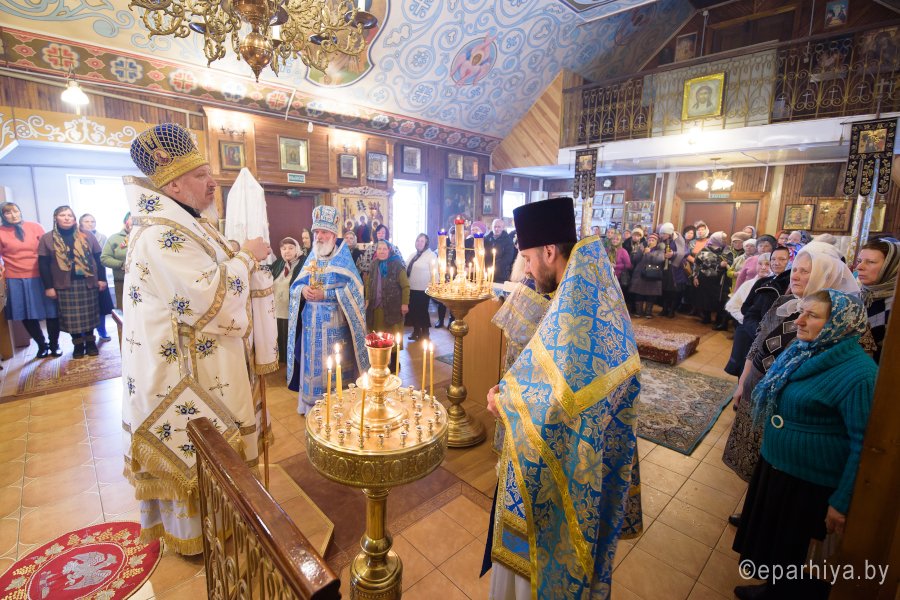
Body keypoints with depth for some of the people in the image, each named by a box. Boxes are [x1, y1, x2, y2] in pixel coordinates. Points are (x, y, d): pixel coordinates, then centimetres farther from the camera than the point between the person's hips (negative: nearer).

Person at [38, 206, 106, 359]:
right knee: (72, 316, 4)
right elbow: (43, 264, 1)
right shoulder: (47, 238, 2)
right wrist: (48, 286, -4)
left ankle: (90, 342, 21)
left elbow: (98, 258, 6)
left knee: (89, 314, 7)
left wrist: (102, 278, 1)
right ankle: (78, 344, 17)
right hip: (64, 285, 0)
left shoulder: (87, 236, 5)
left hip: (88, 282, 1)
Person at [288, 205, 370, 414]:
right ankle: (312, 404, 25)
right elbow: (296, 286, 11)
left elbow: (353, 289, -13)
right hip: (312, 323, 5)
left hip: (335, 324, -4)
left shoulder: (343, 258, -2)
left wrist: (325, 294, -20)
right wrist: (303, 290, -12)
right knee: (313, 363, 10)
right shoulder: (311, 258, 12)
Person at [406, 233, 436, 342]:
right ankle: (416, 332, 29)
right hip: (411, 289, 7)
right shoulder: (412, 255, 15)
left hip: (423, 290, -7)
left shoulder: (431, 255, -8)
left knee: (422, 312, 2)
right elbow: (406, 270, 19)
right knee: (413, 311, 13)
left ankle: (425, 335, 16)